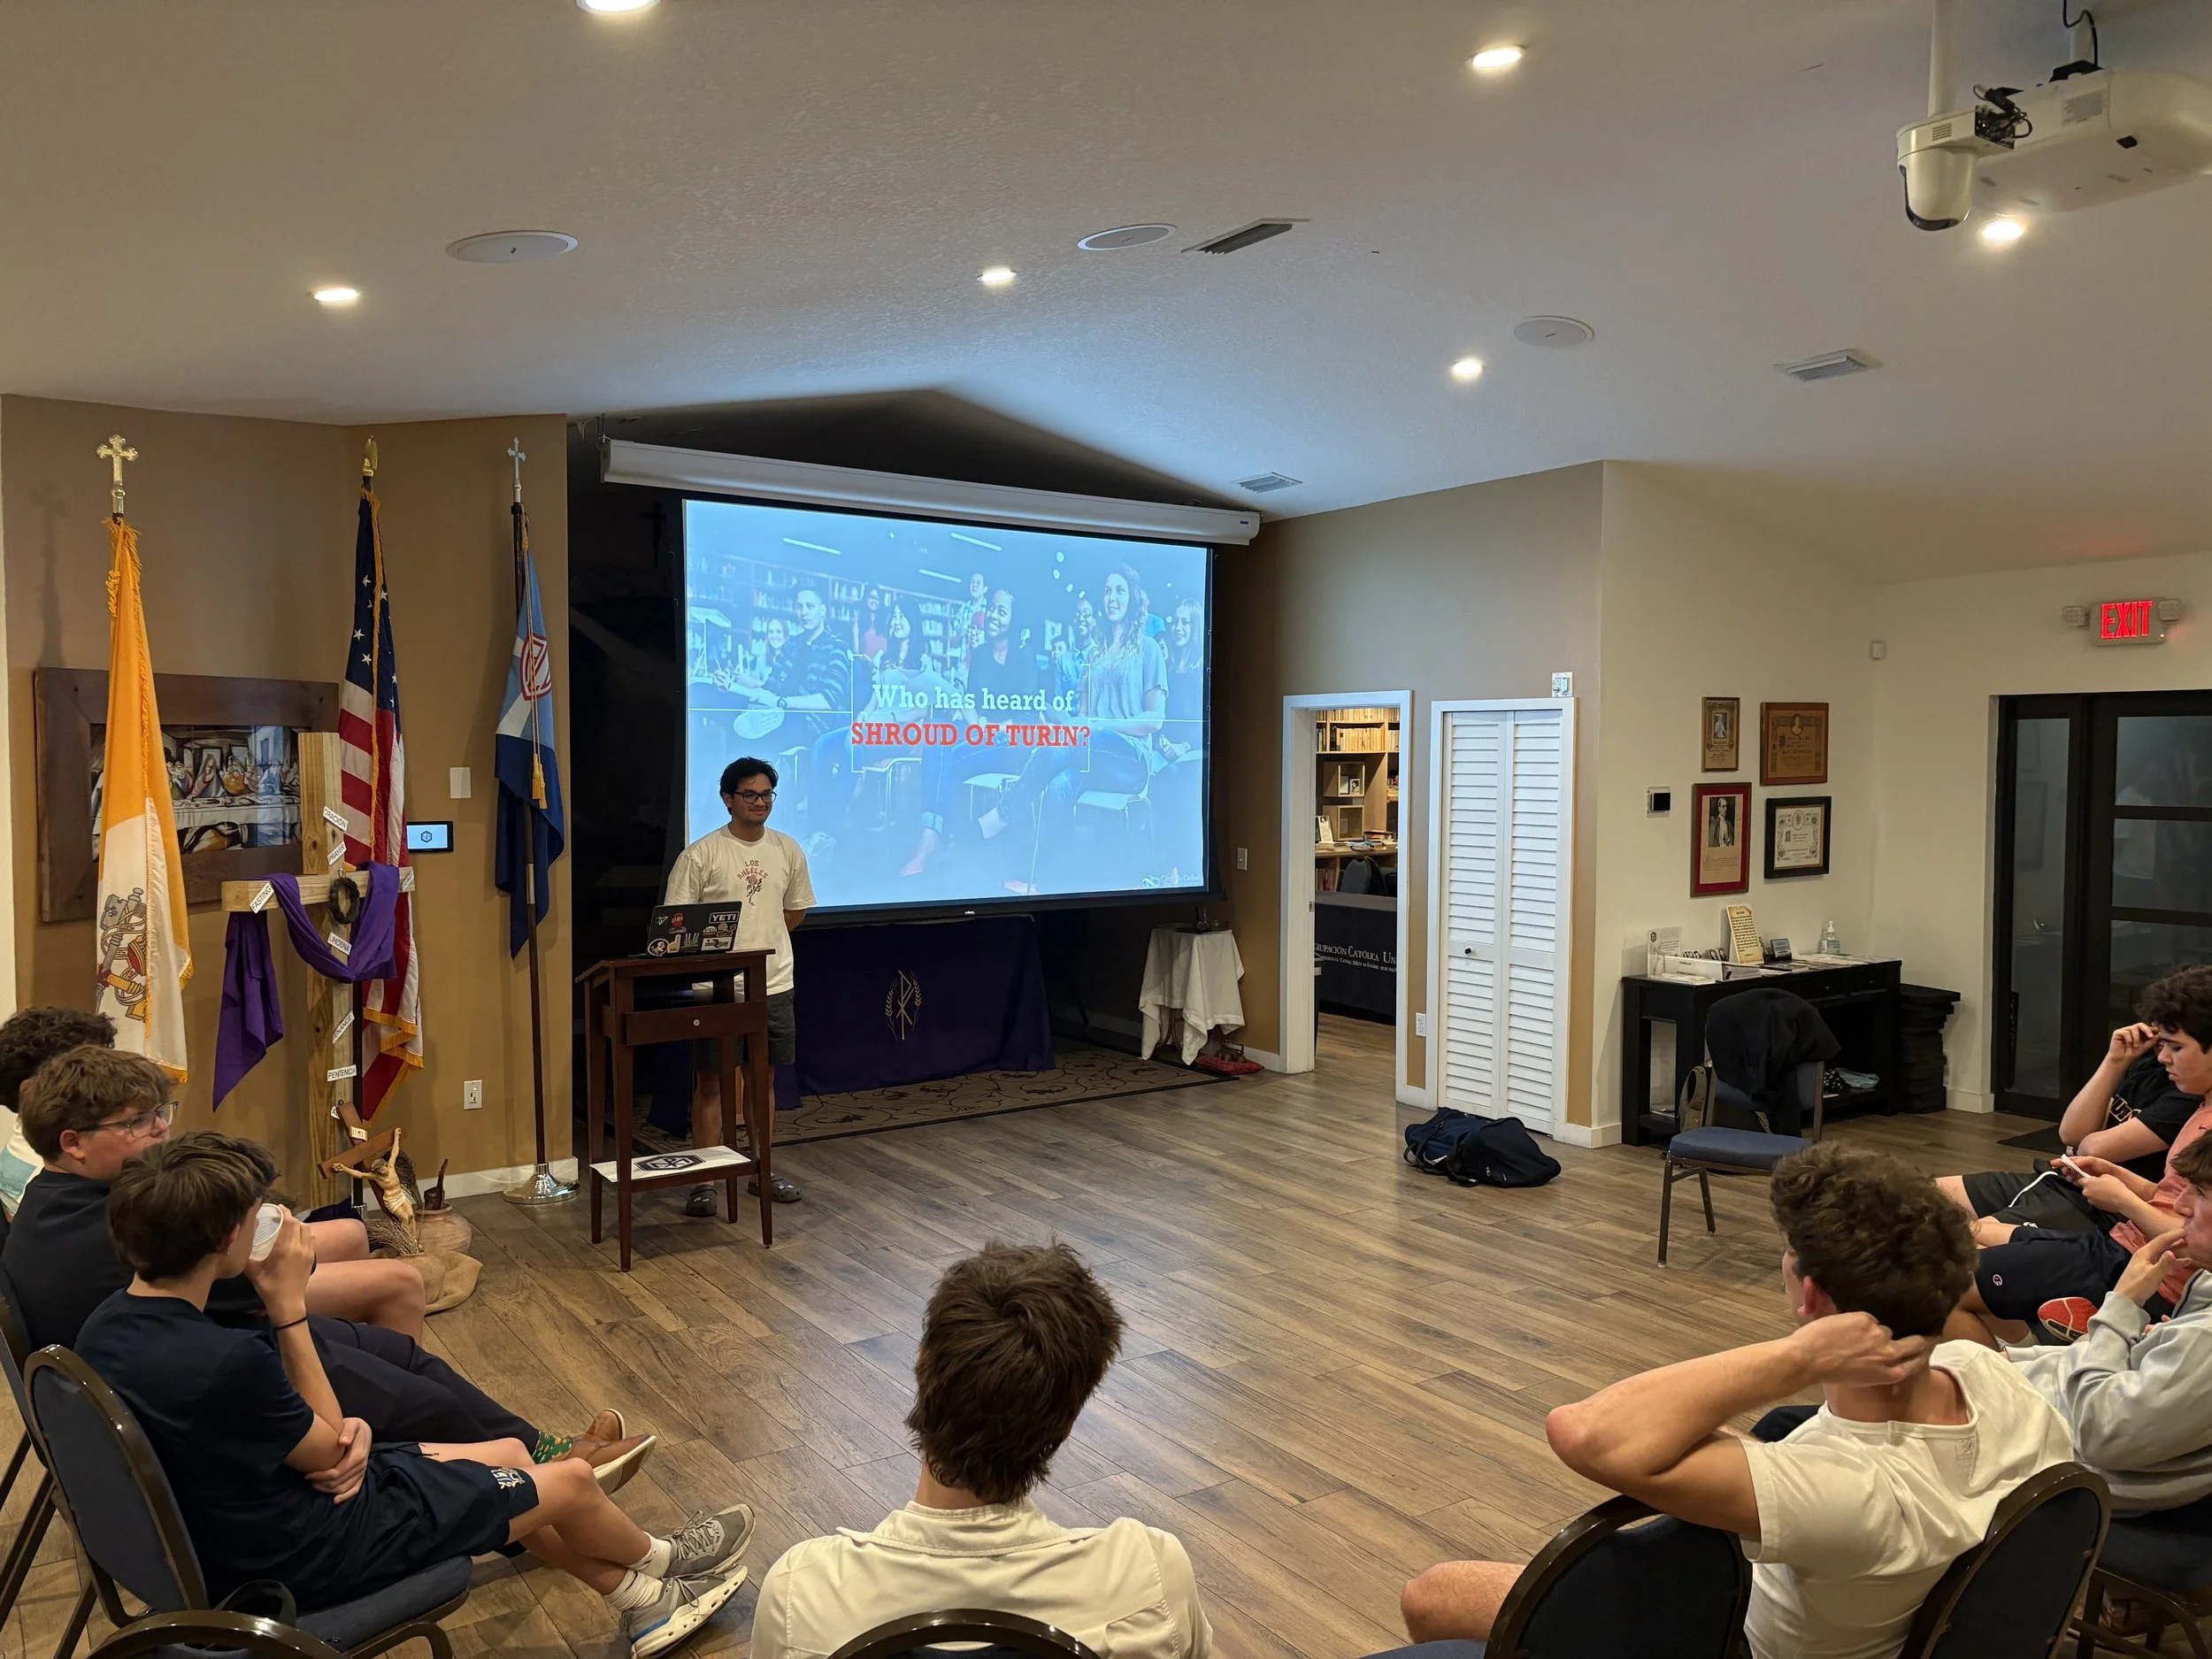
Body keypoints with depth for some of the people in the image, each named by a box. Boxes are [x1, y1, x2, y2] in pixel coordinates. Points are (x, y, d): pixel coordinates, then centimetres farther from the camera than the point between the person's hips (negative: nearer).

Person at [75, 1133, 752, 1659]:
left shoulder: (106, 1327, -8)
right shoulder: (227, 1361, -36)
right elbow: (326, 1451, -17)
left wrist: (346, 1434, -12)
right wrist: (289, 1306, -20)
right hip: (306, 1556, -9)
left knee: (512, 1457, 20)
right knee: (570, 1483, 7)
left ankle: (643, 1603, 35)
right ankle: (662, 1562, 40)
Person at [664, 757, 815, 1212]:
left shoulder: (788, 850, 5)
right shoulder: (700, 855, -8)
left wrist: (761, 942, 10)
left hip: (773, 985, 4)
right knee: (711, 1082, 2)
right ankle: (705, 1181, 9)